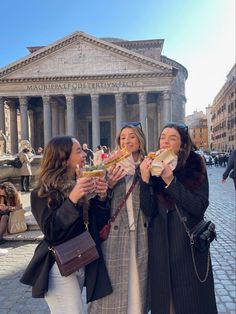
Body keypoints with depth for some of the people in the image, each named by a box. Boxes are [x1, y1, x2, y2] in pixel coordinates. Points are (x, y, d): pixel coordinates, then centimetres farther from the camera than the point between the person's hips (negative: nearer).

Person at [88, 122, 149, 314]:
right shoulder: (111, 166, 0)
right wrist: (109, 185, -18)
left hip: (141, 235, 1)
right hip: (115, 234, -1)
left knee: (137, 283, 12)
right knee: (113, 286, 7)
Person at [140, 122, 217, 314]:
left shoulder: (195, 167, -5)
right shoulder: (153, 168, -1)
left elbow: (200, 207, -15)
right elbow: (149, 211, -8)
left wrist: (171, 181, -23)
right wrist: (145, 179, -22)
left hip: (190, 242, -1)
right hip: (161, 243, 1)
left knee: (192, 298, 11)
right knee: (163, 298, 13)